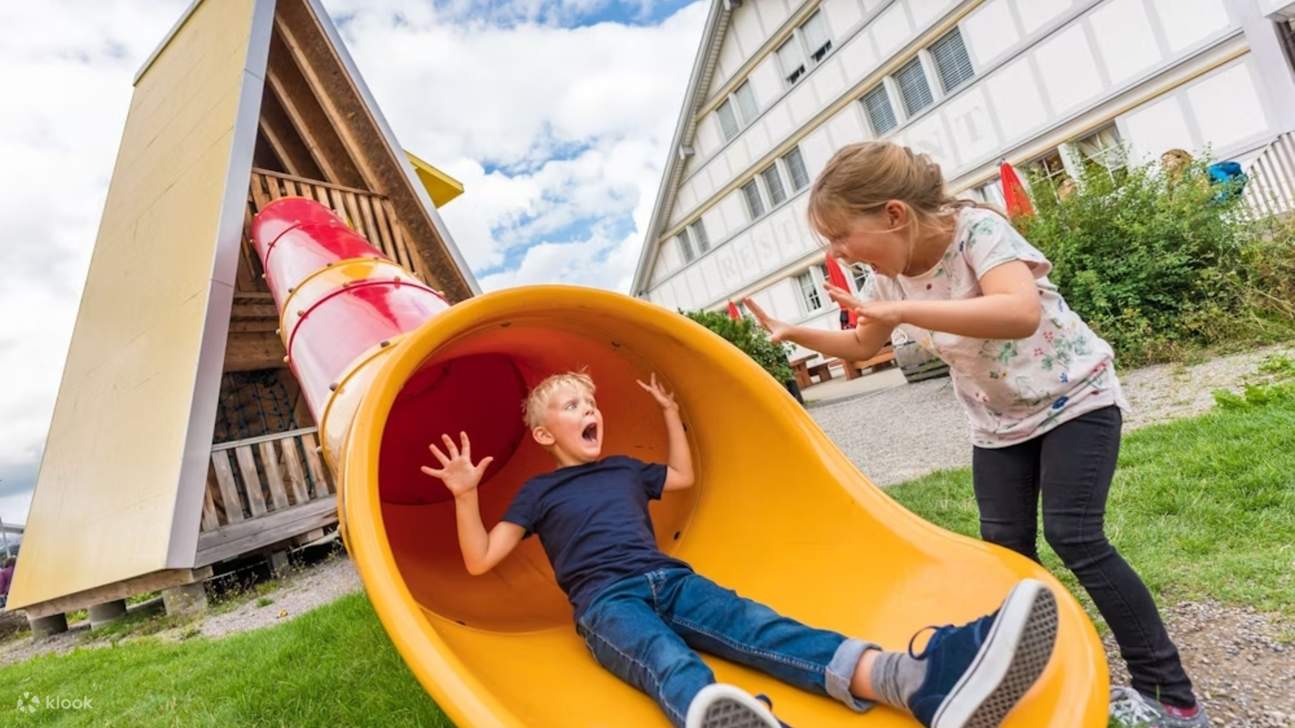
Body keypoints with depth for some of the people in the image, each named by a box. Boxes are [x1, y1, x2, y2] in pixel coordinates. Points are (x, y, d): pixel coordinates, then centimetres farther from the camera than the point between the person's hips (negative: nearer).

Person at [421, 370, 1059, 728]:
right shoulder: (540, 491, 12)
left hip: (670, 579, 4)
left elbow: (683, 476, 42)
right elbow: (480, 560, 8)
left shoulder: (624, 469, 26)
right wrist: (465, 496, -7)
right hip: (606, 601, -3)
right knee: (668, 661, -39)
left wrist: (670, 414, 39)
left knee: (751, 623, -26)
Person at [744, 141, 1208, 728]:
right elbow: (862, 345, 8)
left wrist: (901, 312, -52)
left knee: (1073, 536, -13)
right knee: (1005, 547, 2)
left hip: (1074, 399, -5)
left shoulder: (977, 229, -28)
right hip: (998, 424, 6)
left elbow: (1021, 313, -46)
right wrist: (793, 334, -5)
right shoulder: (889, 276, -9)